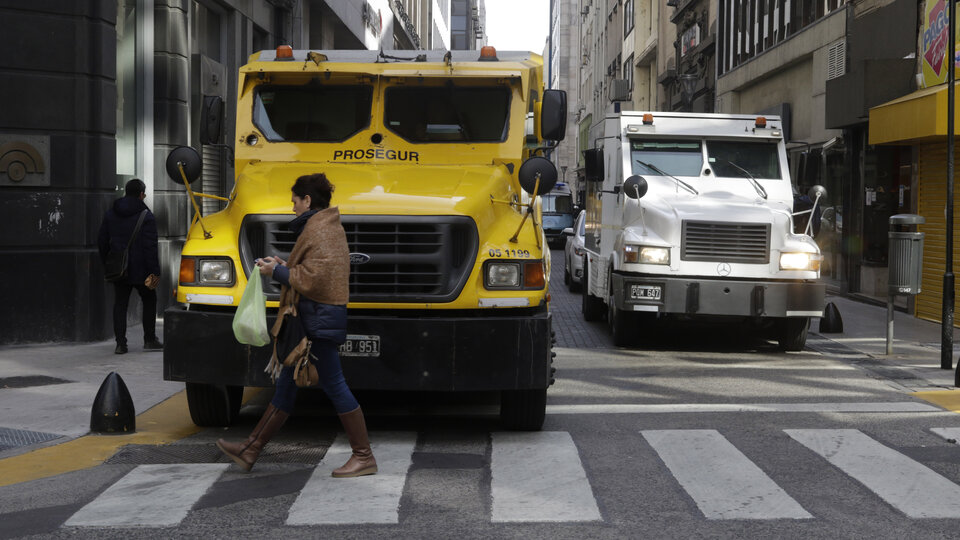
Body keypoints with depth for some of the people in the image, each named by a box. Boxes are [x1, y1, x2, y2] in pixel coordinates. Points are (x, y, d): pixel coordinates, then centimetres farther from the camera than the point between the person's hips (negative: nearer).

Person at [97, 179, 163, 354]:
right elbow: (150, 246, -15)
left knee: (120, 304, 7)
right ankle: (149, 340, 15)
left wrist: (107, 264, 20)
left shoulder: (110, 214, 8)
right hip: (140, 270, -4)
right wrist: (154, 272, -13)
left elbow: (102, 242, 12)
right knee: (149, 301, 13)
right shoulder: (146, 216, -10)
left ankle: (120, 343, 1)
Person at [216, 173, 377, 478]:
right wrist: (284, 265, 12)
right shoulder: (326, 226, 17)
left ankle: (364, 457, 2)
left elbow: (313, 278, -23)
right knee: (286, 384, 13)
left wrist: (277, 272, -12)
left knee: (333, 385, -5)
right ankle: (251, 450, 20)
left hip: (319, 321, -11)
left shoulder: (318, 230, -15)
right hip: (315, 318, 11)